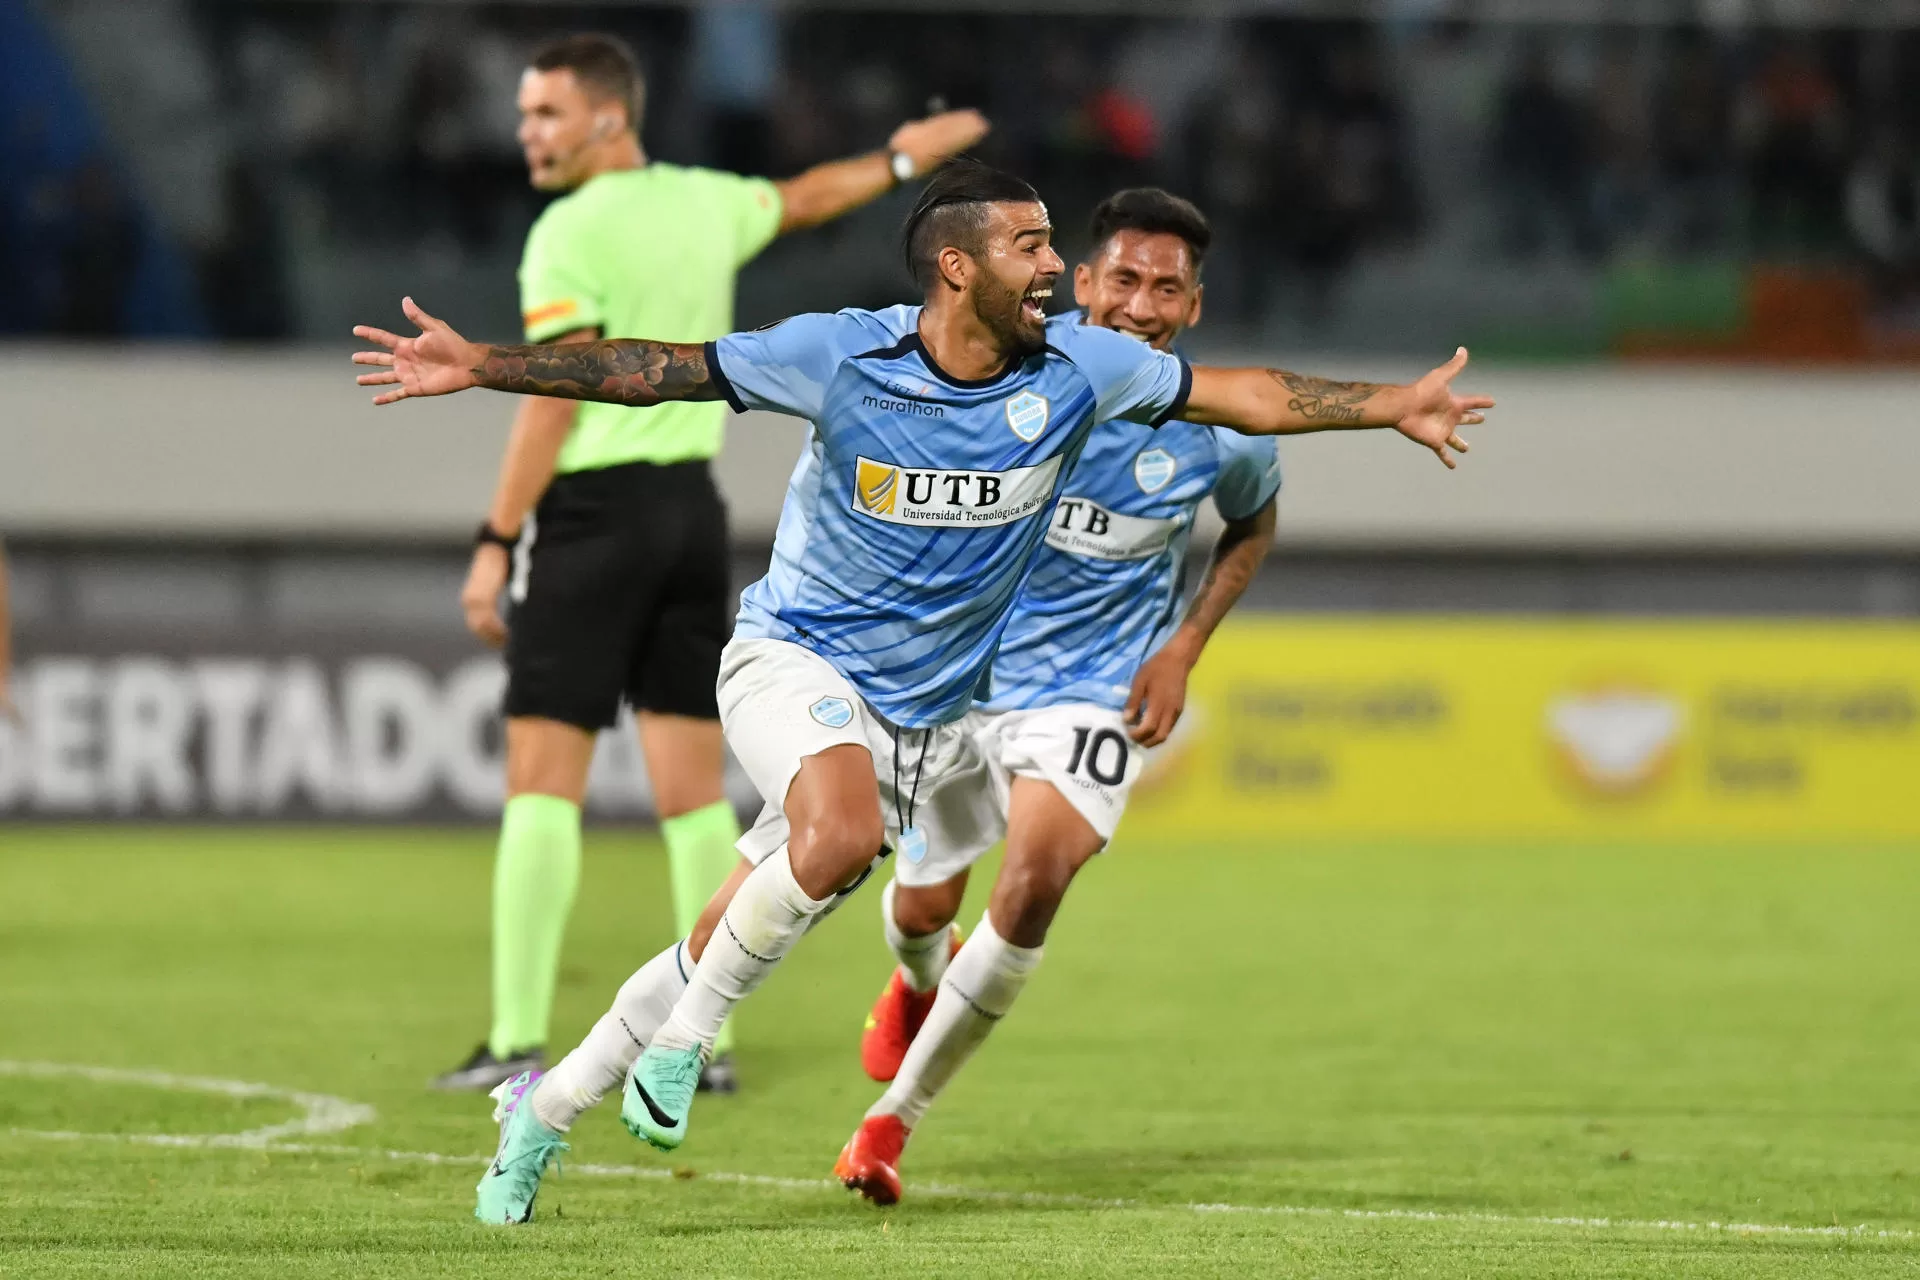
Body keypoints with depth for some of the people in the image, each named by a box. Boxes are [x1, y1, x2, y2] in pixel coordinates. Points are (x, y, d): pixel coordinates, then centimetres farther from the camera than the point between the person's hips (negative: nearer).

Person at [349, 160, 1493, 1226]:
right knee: (844, 836, -34)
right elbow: (652, 370, -14)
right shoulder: (840, 356, -18)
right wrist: (480, 366, -20)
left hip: (932, 712, 5)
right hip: (797, 661, -4)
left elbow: (1247, 395, 1)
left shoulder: (1077, 371, -9)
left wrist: (1395, 406, -2)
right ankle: (683, 1039, -14)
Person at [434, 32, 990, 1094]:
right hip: (691, 507, 7)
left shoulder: (570, 236, -11)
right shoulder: (704, 205, 10)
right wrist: (905, 158, 49)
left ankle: (518, 1040, -13)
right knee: (693, 791, 8)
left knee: (541, 780, -7)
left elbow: (555, 401, -17)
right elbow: (804, 199, 30)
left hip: (591, 510, -7)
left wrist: (495, 543, -16)